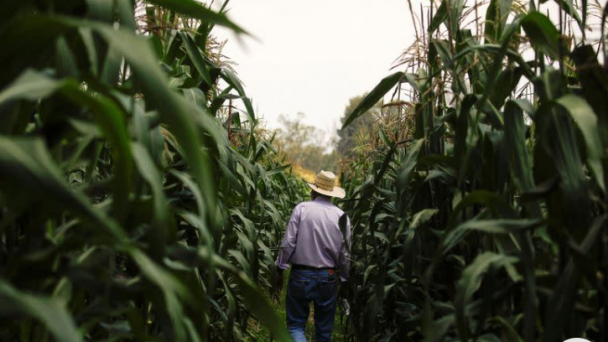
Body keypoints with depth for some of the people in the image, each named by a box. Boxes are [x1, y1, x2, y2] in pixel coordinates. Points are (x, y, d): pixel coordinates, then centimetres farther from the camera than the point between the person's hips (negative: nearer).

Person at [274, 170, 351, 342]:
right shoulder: (342, 216, 0)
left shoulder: (301, 208, -6)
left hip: (301, 276, -2)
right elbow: (345, 254, 3)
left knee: (296, 324, 8)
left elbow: (288, 243, -10)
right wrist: (344, 280, 15)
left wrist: (280, 270, 1)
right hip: (328, 278, 2)